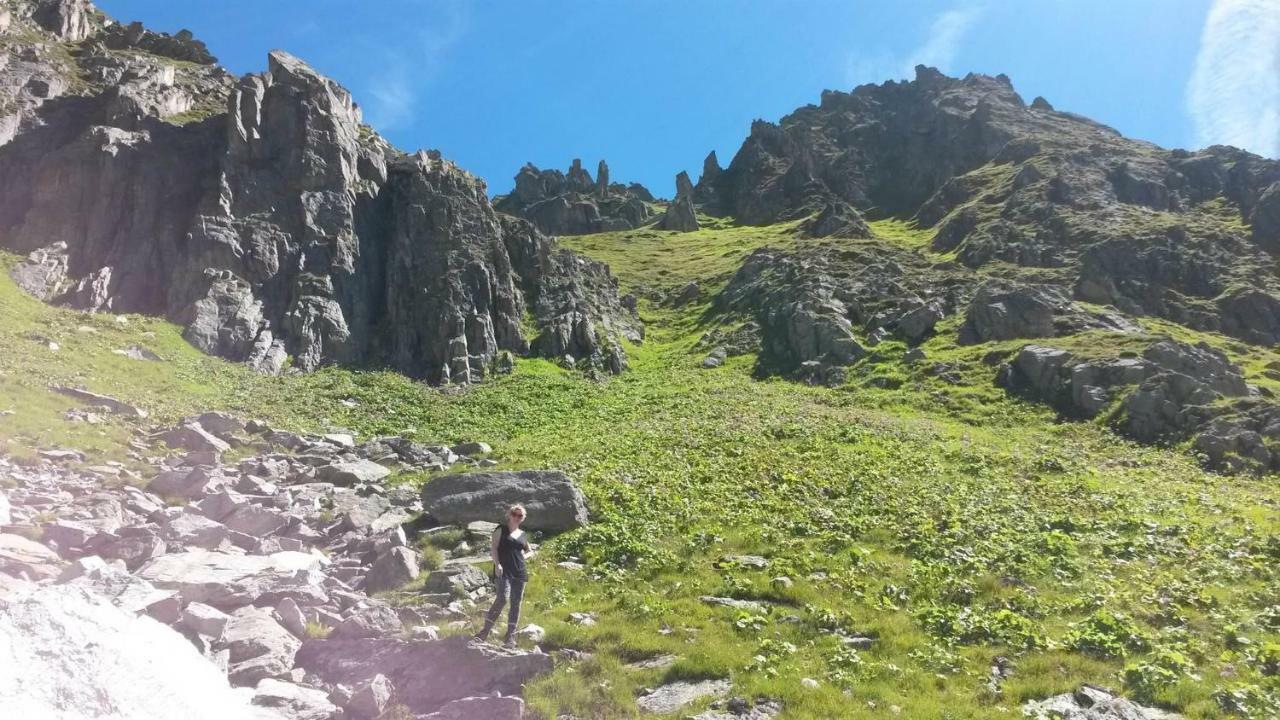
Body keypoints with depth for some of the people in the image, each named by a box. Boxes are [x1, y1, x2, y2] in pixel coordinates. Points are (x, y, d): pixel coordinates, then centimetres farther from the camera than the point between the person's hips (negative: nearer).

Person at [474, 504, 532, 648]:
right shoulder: (501, 529, 5)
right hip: (503, 570, -5)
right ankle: (485, 631, -13)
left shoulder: (523, 535, 19)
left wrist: (531, 552, 10)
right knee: (502, 598, -22)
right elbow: (493, 547, -3)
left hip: (519, 571, 5)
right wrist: (497, 564, -16)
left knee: (516, 603, 3)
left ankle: (511, 637, 9)